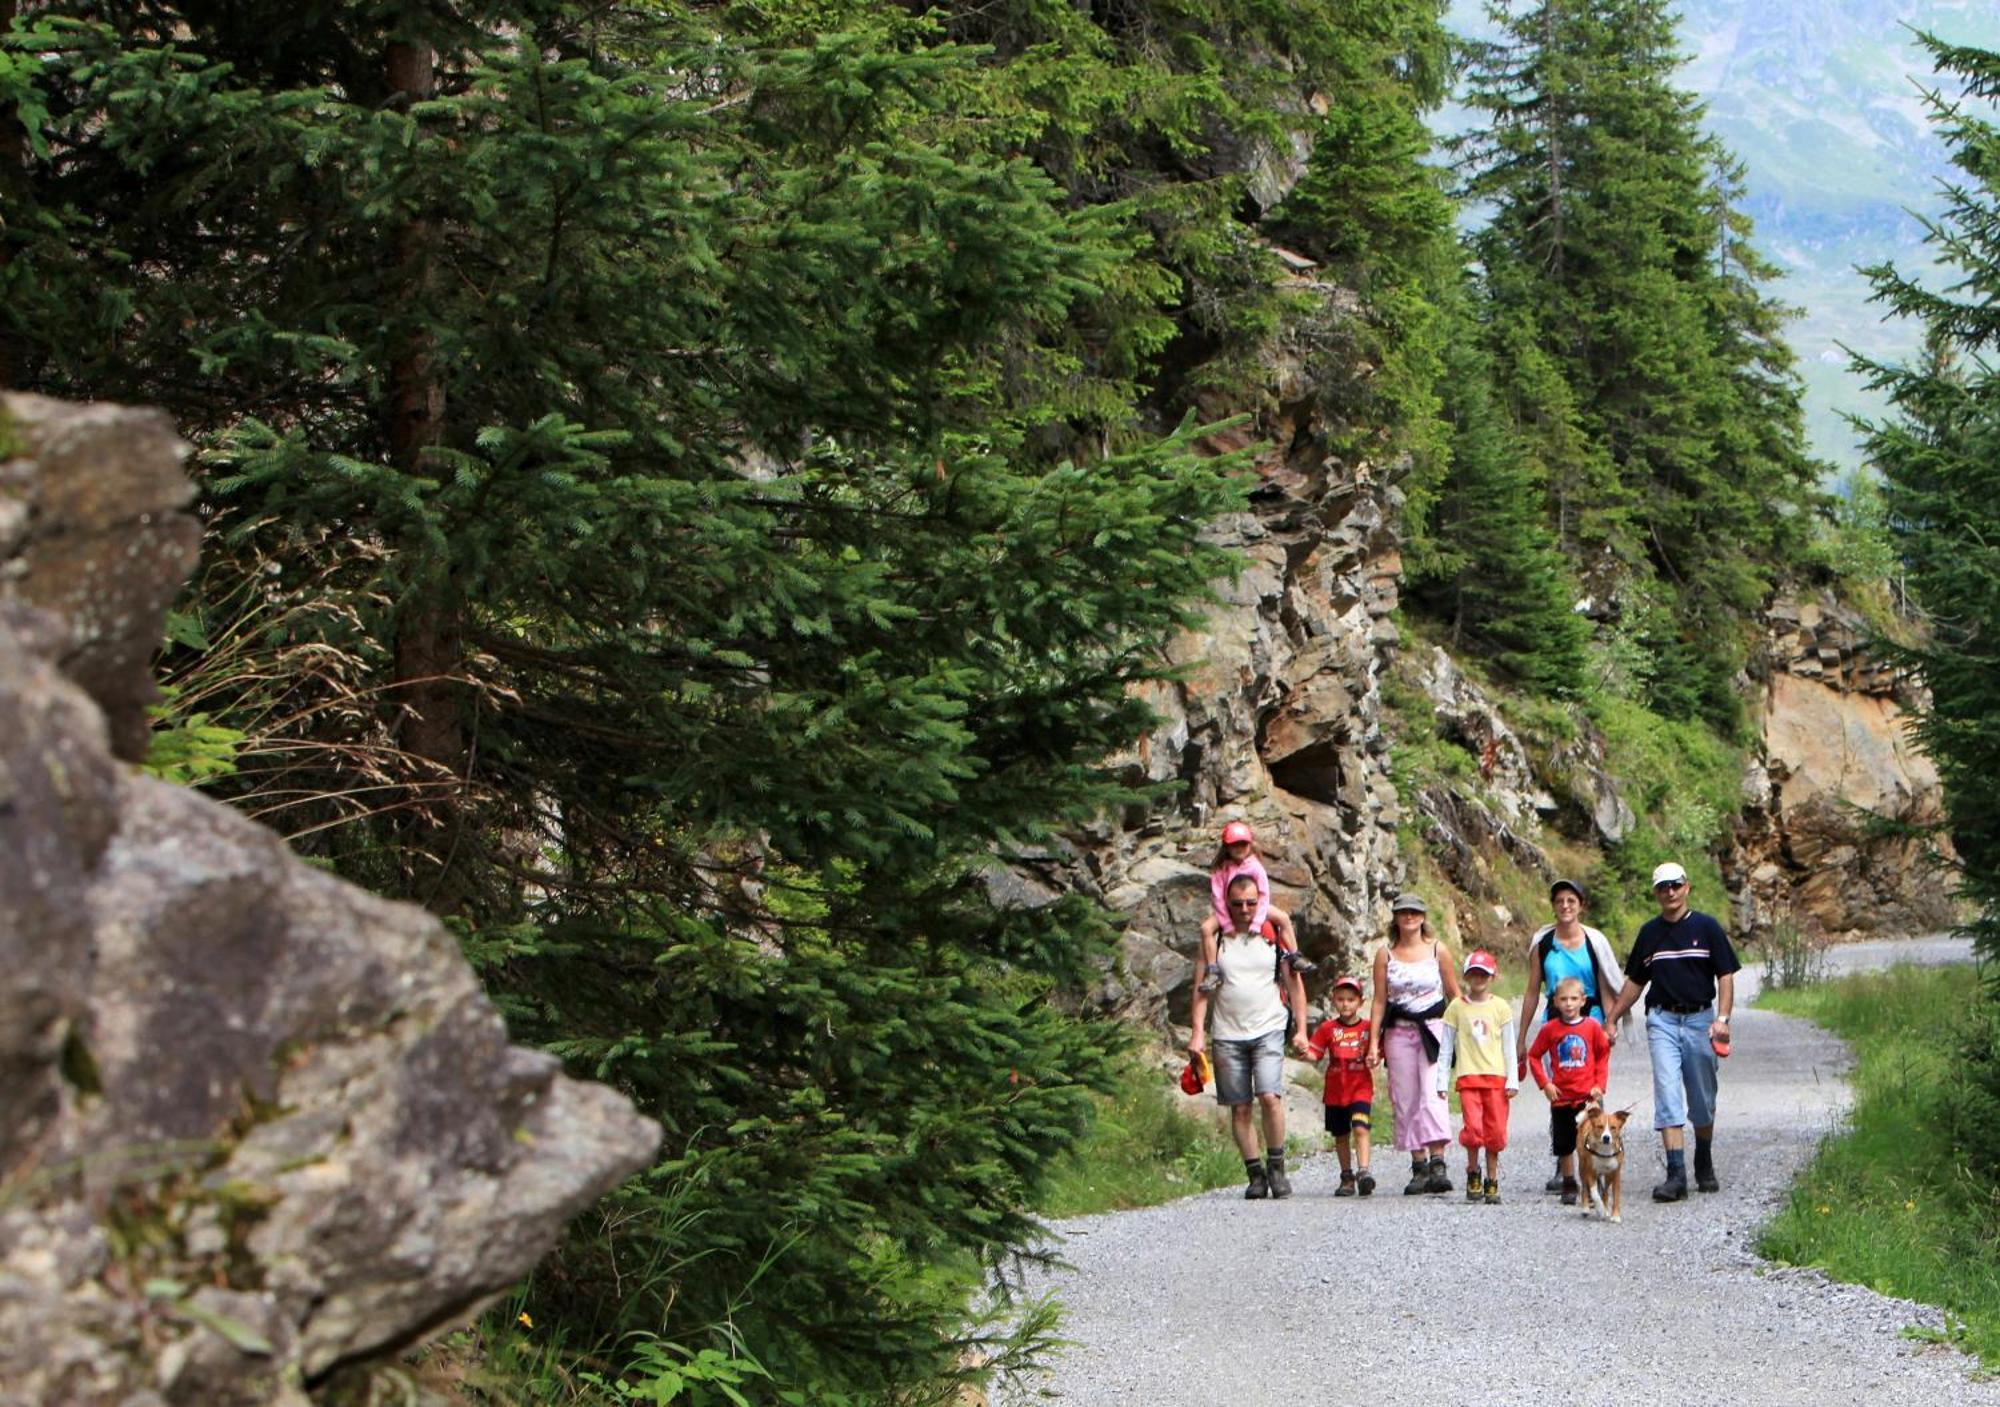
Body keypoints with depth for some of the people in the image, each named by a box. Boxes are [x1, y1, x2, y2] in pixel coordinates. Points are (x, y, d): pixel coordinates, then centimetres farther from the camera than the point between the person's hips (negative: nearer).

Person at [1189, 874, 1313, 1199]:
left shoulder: (1274, 936, 6)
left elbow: (1294, 984, 11)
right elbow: (1201, 987, 5)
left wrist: (1301, 1030, 6)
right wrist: (1198, 1032, -3)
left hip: (1268, 1030, -1)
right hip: (1228, 1035, 1)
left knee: (1270, 1097, -17)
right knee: (1239, 1108, 1)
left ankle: (1276, 1167, -2)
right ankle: (1255, 1174, 9)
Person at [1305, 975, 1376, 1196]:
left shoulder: (1368, 1028, 3)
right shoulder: (1328, 1028, 4)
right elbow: (1315, 1053, 1)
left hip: (1361, 1088, -2)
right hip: (1335, 1091, 2)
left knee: (1360, 1129, -19)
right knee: (1341, 1136, 11)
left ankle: (1363, 1172, -24)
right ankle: (1347, 1177, 22)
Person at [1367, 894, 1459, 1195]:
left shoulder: (1438, 950, 4)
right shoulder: (1385, 954, 6)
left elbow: (1454, 994, 9)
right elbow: (1379, 1000, 6)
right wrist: (1373, 1042, 2)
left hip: (1432, 1030, -2)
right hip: (1398, 1033, 2)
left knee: (1432, 1094, -15)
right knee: (1406, 1100, 1)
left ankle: (1437, 1164, -21)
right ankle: (1419, 1167, 6)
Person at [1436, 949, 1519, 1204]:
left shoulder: (1501, 1007, 5)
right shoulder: (1456, 1007, 5)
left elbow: (1509, 1046, 8)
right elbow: (1445, 1046, 9)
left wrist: (1512, 1080, 3)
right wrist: (1442, 1081, 6)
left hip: (1496, 1077, 1)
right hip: (1468, 1076, -1)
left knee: (1495, 1131, 1)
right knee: (1473, 1127, -14)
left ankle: (1492, 1182, 13)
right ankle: (1472, 1173, 8)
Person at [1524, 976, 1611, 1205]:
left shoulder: (1593, 1026, -3)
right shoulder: (1550, 1029, -2)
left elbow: (1603, 1056, 6)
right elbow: (1534, 1056, 6)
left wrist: (1600, 1085, -1)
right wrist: (1545, 1084, -2)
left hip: (1588, 1096, -1)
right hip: (1561, 1097, 1)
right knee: (1564, 1145, 8)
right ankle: (1568, 1185, 21)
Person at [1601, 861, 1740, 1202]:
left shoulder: (1706, 927, 1)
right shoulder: (1650, 932, 9)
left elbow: (1726, 976, -1)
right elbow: (1635, 982, 17)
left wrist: (1722, 1018, -14)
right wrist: (1609, 1021, 13)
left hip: (1699, 1019, -1)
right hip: (1662, 1020, 1)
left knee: (1703, 1101, 8)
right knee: (1667, 1094, -10)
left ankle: (1704, 1164, 29)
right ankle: (1676, 1174, -14)